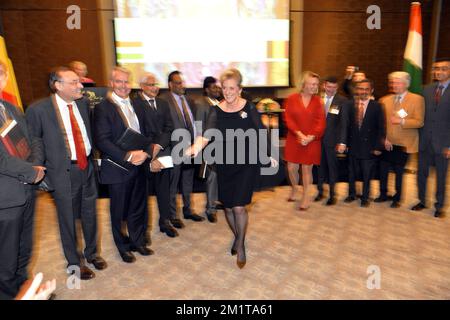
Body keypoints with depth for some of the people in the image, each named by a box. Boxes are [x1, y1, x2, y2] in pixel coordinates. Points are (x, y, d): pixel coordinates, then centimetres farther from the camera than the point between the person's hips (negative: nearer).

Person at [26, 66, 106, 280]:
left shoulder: (82, 103, 3)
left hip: (87, 166, 5)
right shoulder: (38, 109, -12)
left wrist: (91, 157, 10)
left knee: (90, 214, 17)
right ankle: (74, 262, 32)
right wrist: (42, 168, -6)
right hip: (63, 171, -4)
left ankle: (91, 253, 40)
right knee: (68, 218, 11)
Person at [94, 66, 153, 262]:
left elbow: (145, 133, 10)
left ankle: (138, 241, 36)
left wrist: (145, 152, -9)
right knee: (119, 211, 11)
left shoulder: (136, 105, 11)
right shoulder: (103, 108, -9)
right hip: (118, 168, -5)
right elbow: (102, 140, -16)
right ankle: (123, 247, 31)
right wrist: (127, 156, -22)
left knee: (139, 208, 16)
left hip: (139, 165, 6)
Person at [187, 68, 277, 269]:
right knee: (228, 207, 12)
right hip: (224, 164, 3)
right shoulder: (216, 111, -3)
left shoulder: (249, 108, -4)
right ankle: (237, 236, 40)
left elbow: (261, 133, 3)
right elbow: (207, 134, -17)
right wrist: (196, 147, -36)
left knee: (239, 207, -7)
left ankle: (241, 245, 18)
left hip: (246, 164, -2)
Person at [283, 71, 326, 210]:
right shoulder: (292, 99, -1)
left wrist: (310, 137, -16)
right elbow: (288, 119, -6)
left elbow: (321, 122, -3)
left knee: (307, 169, 5)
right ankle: (294, 189, 34)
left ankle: (305, 197, 21)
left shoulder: (317, 101, 1)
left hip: (312, 141, 0)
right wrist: (299, 134, -16)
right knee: (291, 168, 4)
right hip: (294, 139, 1)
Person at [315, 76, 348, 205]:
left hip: (332, 139, -2)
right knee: (320, 165, 11)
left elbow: (344, 123, -7)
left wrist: (342, 142, -13)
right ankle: (320, 191, 28)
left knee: (332, 166, 8)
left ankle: (332, 194, 22)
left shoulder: (342, 101, -4)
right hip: (318, 138, 2)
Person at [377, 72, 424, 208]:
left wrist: (402, 121, -22)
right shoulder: (385, 100, 7)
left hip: (403, 144, -3)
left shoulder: (417, 99, -3)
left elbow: (419, 122, -9)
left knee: (399, 172, 7)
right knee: (383, 170, 7)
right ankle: (383, 194, 28)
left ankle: (397, 198, 25)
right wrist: (383, 138, -7)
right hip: (387, 143, 3)